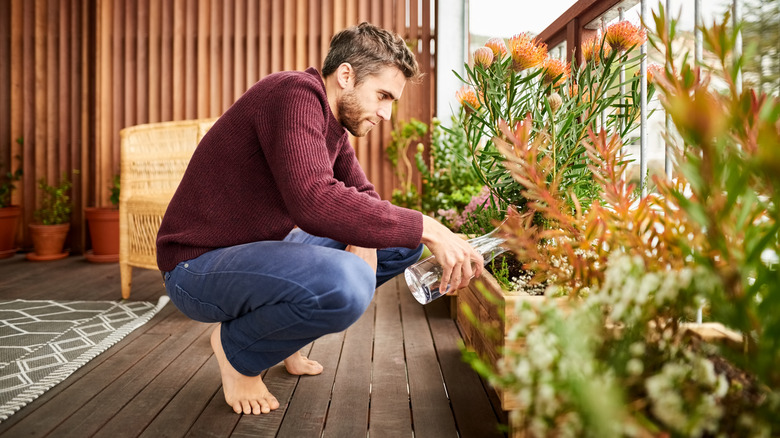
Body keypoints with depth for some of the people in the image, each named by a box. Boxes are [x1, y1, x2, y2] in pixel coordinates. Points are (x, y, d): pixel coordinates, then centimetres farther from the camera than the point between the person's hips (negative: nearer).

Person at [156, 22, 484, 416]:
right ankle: (235, 346, -6)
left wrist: (363, 240, -11)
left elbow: (362, 195, 12)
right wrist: (425, 227, -33)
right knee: (344, 282, -38)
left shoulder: (334, 127, 9)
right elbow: (314, 202, -36)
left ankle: (277, 331, 12)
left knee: (404, 243, 7)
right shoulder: (295, 92, -22)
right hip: (199, 264, -9)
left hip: (264, 249, 9)